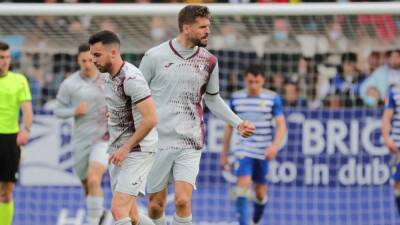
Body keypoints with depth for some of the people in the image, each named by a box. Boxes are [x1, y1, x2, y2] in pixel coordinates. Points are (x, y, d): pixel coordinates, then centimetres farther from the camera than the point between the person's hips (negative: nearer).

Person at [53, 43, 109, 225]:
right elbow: (58, 110, 3)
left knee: (93, 180, -23)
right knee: (87, 186, 14)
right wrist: (74, 111, -17)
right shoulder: (69, 84, -4)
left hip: (104, 138, -2)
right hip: (81, 140, 2)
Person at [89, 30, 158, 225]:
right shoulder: (109, 77, 11)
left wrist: (126, 148, -21)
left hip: (137, 152, -9)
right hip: (118, 151, 10)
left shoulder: (131, 78, -19)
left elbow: (150, 119, -25)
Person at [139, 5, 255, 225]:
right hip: (157, 141, -1)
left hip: (190, 144, 1)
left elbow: (212, 98, 20)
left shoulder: (208, 62, 5)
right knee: (155, 205, 3)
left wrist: (238, 123, 12)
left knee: (182, 201, -15)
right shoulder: (155, 56, -4)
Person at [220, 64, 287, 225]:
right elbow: (229, 126, 11)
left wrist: (275, 146, -23)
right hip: (243, 151, 0)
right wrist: (224, 153, 12)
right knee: (243, 185, -20)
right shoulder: (236, 98, 2)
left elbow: (281, 126, -5)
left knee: (260, 193, 8)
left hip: (264, 153, 0)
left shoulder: (273, 99, -3)